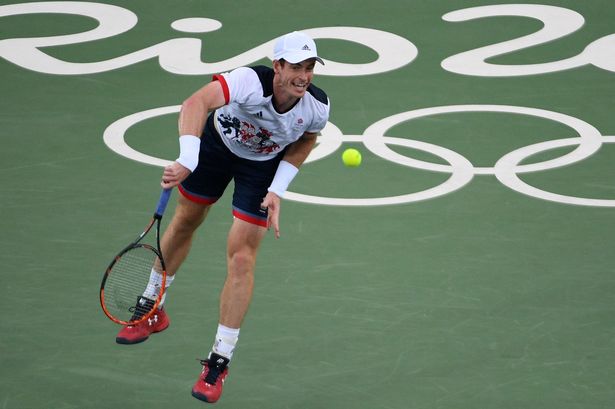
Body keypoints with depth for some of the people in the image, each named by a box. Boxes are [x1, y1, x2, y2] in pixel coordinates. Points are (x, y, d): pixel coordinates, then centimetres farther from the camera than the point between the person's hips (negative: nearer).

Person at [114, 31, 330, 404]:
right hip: (217, 143, 0)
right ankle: (153, 310, 46)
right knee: (186, 221, 20)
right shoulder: (250, 82, -41)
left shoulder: (318, 107, -30)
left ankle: (219, 363, 2)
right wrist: (187, 161, -71)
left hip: (265, 165, 0)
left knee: (242, 257, -9)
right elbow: (197, 103, -57)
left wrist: (278, 190, -14)